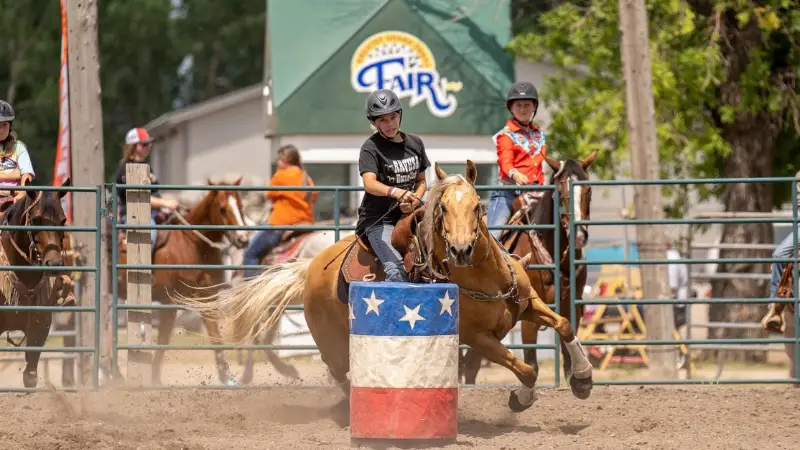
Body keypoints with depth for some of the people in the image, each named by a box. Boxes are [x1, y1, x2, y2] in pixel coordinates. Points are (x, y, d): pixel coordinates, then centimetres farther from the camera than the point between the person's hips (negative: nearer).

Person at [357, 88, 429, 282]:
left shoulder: (415, 143, 10)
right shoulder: (371, 148, -7)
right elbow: (370, 184, -23)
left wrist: (415, 201, -6)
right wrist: (395, 192, -42)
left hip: (409, 215, 6)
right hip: (379, 219, -6)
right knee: (396, 270, -26)